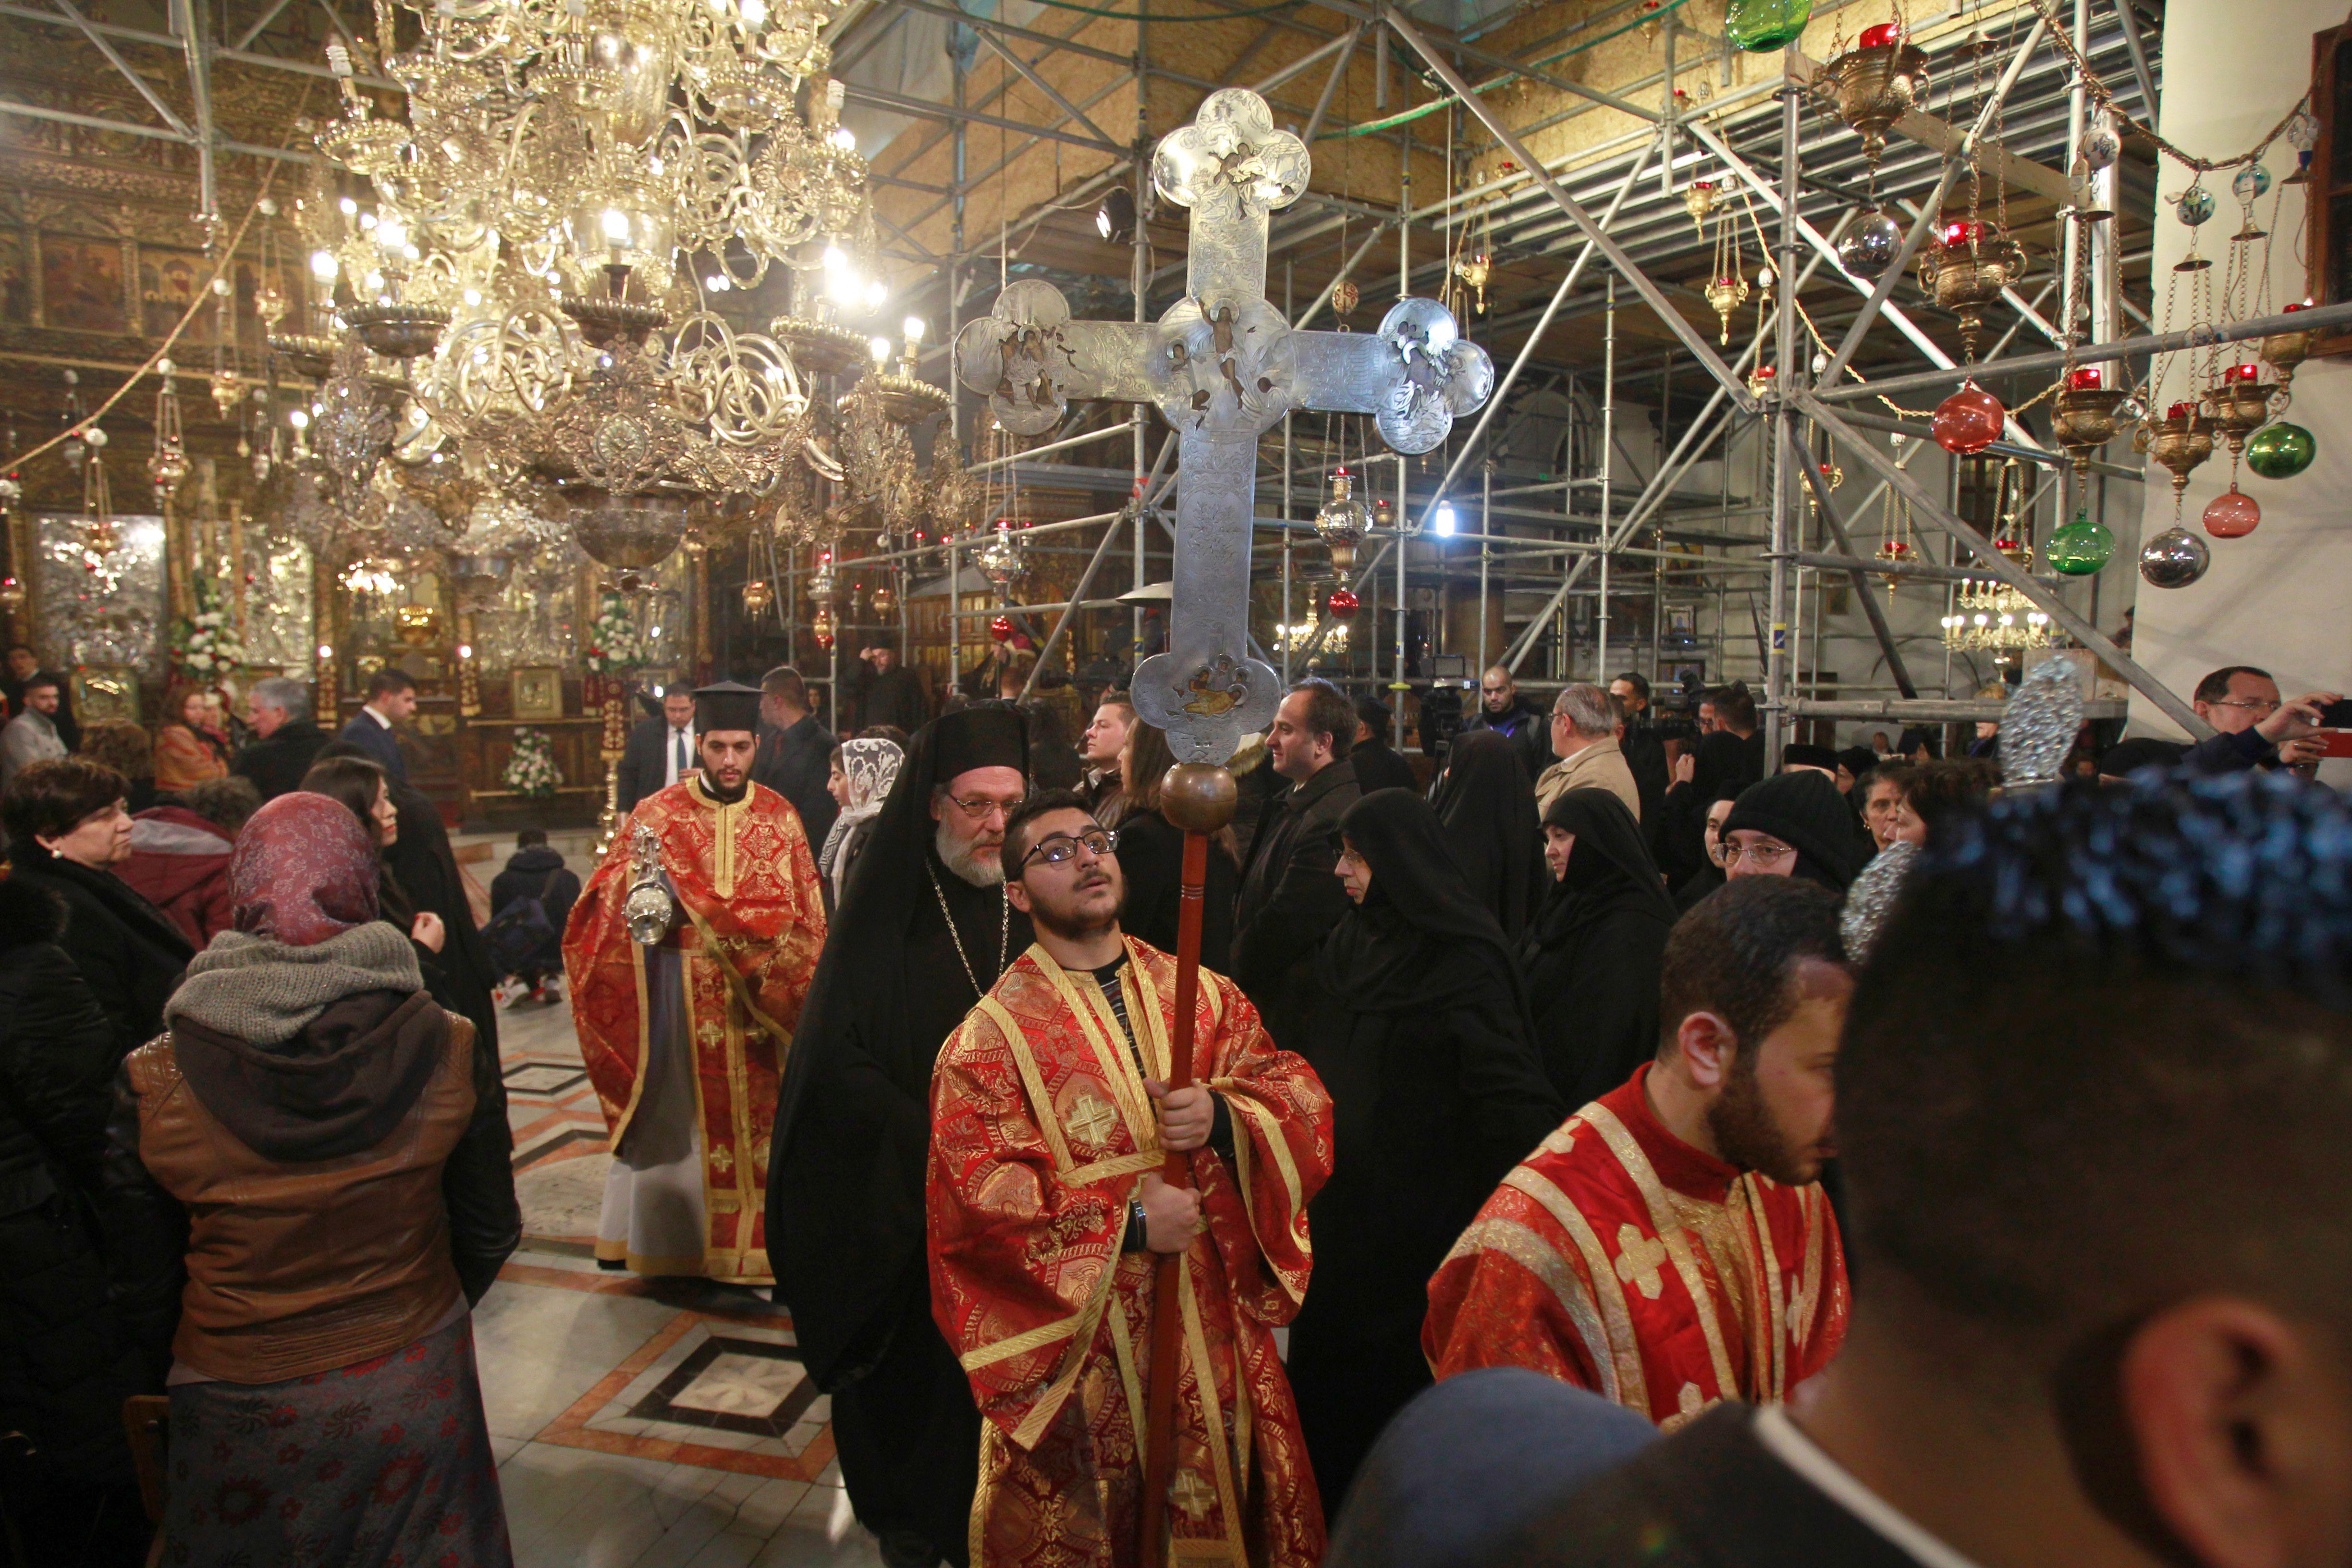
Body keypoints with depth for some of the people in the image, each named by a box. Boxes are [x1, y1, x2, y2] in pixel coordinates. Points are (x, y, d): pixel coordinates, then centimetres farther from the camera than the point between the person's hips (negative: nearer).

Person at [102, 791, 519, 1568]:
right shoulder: (451, 1053, -19)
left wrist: (182, 1376, 14)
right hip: (418, 1391, 0)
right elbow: (491, 1230, -5)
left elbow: (145, 1286, -6)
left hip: (240, 1409, 0)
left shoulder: (154, 1083, -19)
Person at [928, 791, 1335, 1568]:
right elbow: (974, 1190, -17)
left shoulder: (1202, 995, 3)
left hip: (1213, 1323, 3)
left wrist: (1223, 1116, -23)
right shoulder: (994, 1034, -9)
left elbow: (1300, 1096, -2)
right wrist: (1127, 1222, -20)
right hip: (1079, 1336, -3)